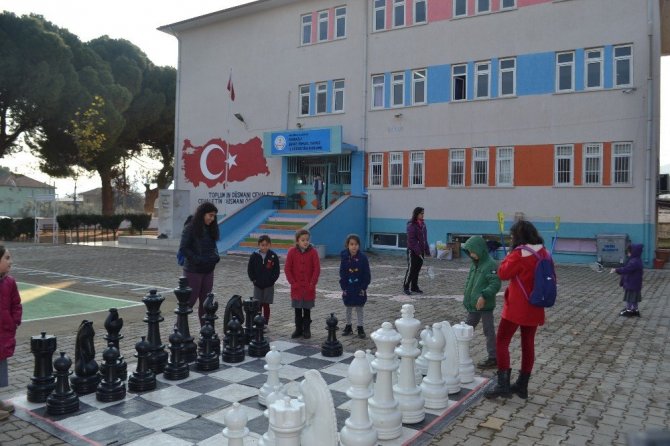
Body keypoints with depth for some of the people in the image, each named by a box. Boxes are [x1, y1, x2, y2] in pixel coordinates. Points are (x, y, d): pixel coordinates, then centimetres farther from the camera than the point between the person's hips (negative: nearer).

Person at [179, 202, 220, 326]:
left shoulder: (211, 229, 9)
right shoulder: (190, 228, -10)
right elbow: (183, 248, -13)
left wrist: (216, 256, -1)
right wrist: (198, 260, -17)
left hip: (208, 270, 6)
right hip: (193, 270, -6)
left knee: (205, 302, 9)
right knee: (190, 300, 1)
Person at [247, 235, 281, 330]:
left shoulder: (273, 256, -6)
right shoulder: (254, 255, -3)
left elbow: (276, 271, -2)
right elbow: (250, 269, 3)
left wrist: (271, 280, -8)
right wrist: (254, 280, -4)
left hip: (269, 286, -1)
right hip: (257, 285, 1)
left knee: (266, 305, 5)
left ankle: (265, 324, 12)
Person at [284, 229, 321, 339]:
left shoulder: (313, 252, -6)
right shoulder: (292, 252, -4)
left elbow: (317, 269, -6)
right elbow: (287, 269, -2)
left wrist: (312, 283, -11)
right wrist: (293, 283, -8)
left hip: (309, 287, -1)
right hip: (296, 287, 1)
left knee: (307, 309, 8)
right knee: (297, 310, 9)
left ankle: (306, 329, 18)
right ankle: (298, 329, 20)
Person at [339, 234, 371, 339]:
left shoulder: (363, 257, -10)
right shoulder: (344, 257, -8)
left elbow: (367, 274, -6)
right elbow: (342, 273, -4)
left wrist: (364, 287, -9)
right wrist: (343, 287, -7)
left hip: (359, 287, -1)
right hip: (348, 287, 1)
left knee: (359, 308, 8)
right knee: (348, 307, 14)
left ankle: (360, 327, 17)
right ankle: (348, 326, 26)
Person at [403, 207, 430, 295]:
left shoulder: (423, 224, 10)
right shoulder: (411, 225, -12)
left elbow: (424, 239, 14)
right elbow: (411, 240, -16)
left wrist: (427, 250, 10)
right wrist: (417, 251, -19)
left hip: (420, 251, 7)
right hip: (412, 251, -7)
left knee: (417, 269, 11)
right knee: (411, 269, -4)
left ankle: (414, 287, 19)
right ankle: (406, 287, 6)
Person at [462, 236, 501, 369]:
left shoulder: (491, 264, -17)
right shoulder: (475, 263, 8)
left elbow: (495, 284, -23)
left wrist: (484, 296, -28)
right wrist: (466, 295, 12)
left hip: (485, 305, -8)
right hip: (473, 305, 8)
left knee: (489, 331, 3)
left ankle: (493, 358, 13)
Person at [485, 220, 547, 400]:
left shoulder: (519, 254, -17)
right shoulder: (544, 253, 5)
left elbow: (503, 273, -10)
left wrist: (510, 254, -2)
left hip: (516, 306, -7)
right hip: (534, 307, 7)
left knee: (502, 341, 1)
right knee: (528, 344, 12)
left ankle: (503, 385, -3)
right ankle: (522, 385, 21)